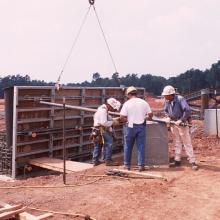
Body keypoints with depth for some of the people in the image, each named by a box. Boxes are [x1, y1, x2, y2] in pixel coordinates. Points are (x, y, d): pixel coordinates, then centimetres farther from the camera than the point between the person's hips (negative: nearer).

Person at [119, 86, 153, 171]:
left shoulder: (127, 103, -8)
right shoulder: (144, 102, 0)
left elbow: (122, 117, -12)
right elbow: (150, 115, -1)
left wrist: (127, 120, 8)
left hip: (131, 127, -2)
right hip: (141, 126, 2)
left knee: (128, 146, 12)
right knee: (141, 146, 7)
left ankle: (127, 165, 19)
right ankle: (141, 165, 8)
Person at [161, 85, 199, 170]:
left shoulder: (180, 99, -19)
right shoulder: (167, 101, 0)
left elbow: (187, 110, -24)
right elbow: (166, 110, 16)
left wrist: (181, 120, -24)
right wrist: (168, 117, -3)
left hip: (182, 123, -6)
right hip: (173, 123, 6)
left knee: (187, 143, -5)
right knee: (177, 143, 13)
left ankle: (192, 162, 0)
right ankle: (177, 161, 21)